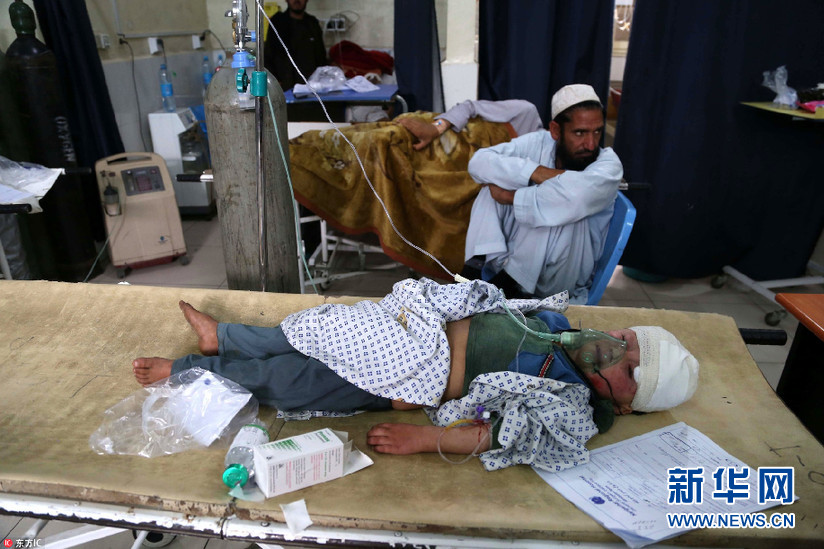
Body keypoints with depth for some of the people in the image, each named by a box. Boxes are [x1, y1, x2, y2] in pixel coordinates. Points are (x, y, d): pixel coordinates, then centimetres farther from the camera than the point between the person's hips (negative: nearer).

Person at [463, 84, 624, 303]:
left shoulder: (608, 165, -13)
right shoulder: (538, 143, -2)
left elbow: (572, 197, -35)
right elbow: (478, 162, -16)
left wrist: (509, 196, -24)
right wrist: (537, 172, -25)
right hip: (507, 258, 4)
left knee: (565, 213, -31)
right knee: (494, 180, -10)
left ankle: (507, 284, -20)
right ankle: (478, 264, -20)